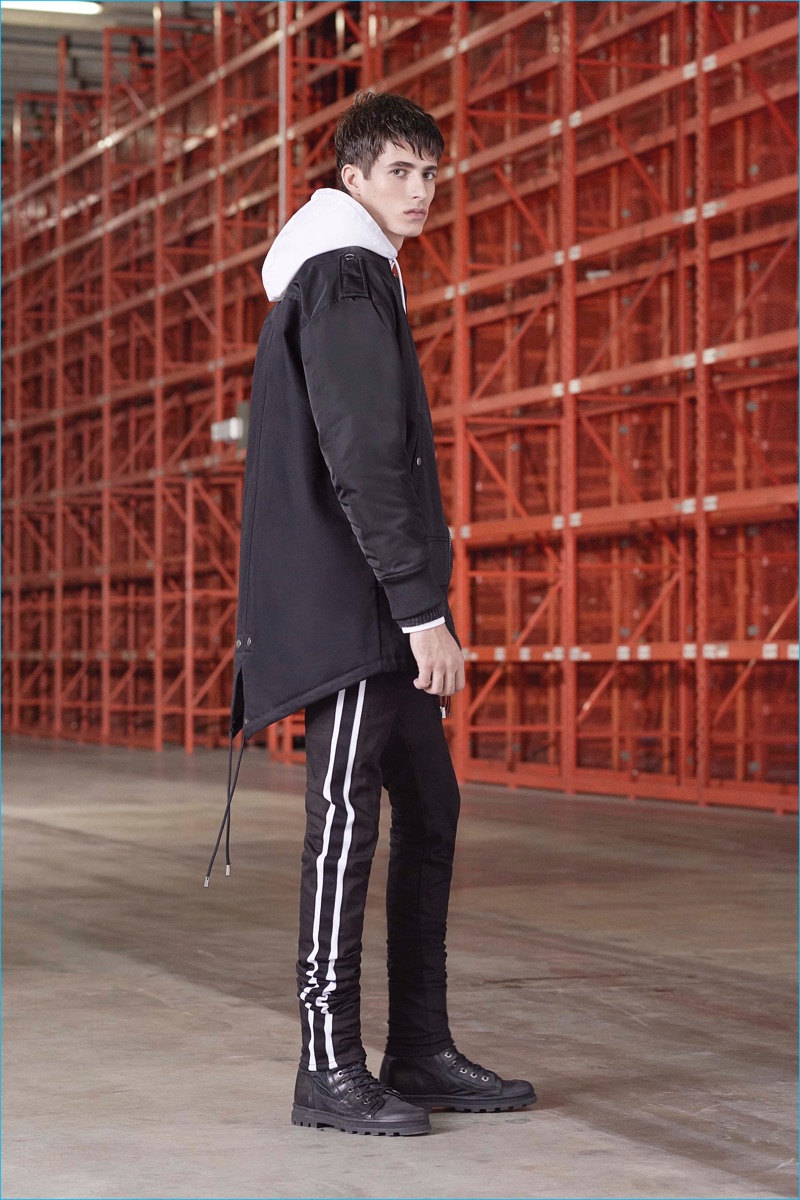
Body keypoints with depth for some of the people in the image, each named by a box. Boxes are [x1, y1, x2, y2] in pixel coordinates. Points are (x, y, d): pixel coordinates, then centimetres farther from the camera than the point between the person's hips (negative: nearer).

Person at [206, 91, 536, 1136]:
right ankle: (330, 1068, -6)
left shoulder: (358, 280, 23)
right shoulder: (347, 278, -9)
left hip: (374, 616, 10)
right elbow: (362, 460, -18)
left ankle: (422, 1055, 14)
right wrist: (421, 606, -21)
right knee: (349, 814, -9)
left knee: (429, 812, 10)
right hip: (348, 607, -10)